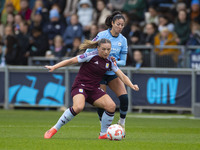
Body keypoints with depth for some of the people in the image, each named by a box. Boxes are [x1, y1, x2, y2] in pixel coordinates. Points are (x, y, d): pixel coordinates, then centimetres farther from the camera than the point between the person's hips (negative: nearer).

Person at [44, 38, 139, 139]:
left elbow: (122, 76, 7)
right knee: (78, 107, -34)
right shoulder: (91, 56, -11)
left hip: (94, 89, 6)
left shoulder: (109, 62, 5)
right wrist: (54, 67, -14)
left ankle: (103, 134, 1)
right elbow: (71, 61, -9)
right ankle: (54, 129, -19)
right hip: (80, 86, -6)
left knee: (111, 106, -16)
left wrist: (132, 85, -10)